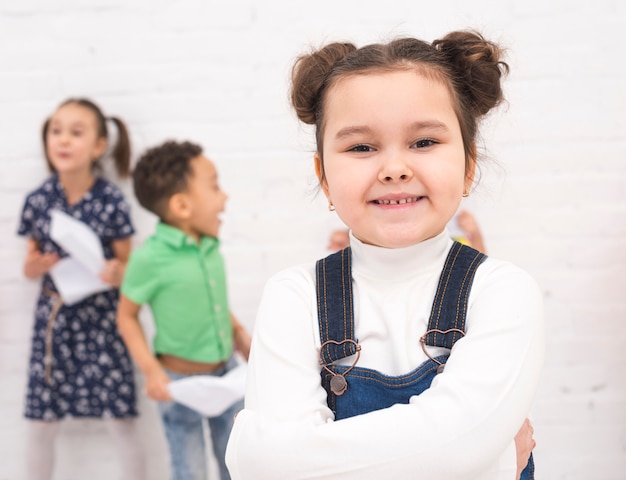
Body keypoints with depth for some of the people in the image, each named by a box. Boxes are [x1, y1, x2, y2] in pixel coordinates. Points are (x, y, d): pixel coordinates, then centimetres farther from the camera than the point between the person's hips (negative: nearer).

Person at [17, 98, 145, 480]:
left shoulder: (112, 201, -10)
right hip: (54, 318, 3)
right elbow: (30, 266, 9)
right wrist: (37, 265, -14)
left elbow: (126, 263, -1)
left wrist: (117, 272, -23)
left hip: (102, 319, -3)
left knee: (122, 421, 0)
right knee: (42, 426, 8)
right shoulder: (38, 200, -2)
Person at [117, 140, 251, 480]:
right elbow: (127, 315, -12)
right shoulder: (150, 258, -21)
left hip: (226, 372, 6)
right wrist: (151, 371, -18)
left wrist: (239, 333, 1)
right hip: (180, 382, -5)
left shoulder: (210, 246, -3)